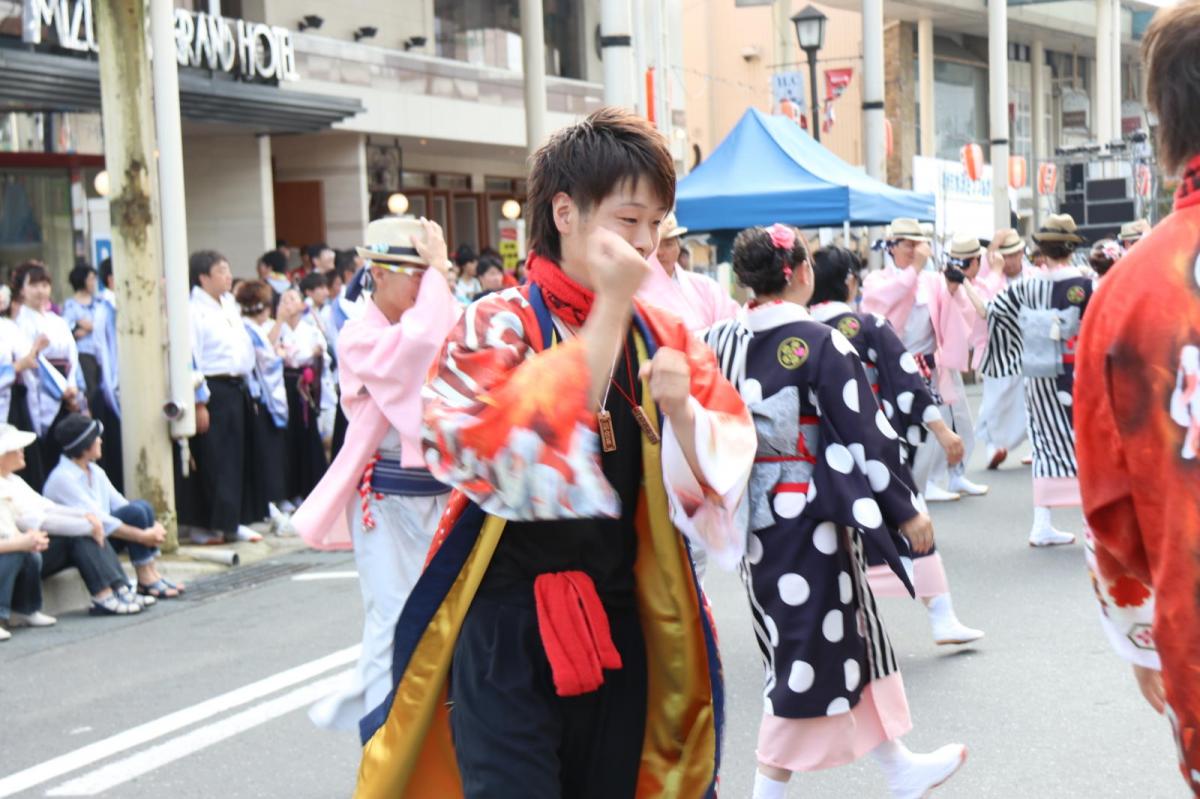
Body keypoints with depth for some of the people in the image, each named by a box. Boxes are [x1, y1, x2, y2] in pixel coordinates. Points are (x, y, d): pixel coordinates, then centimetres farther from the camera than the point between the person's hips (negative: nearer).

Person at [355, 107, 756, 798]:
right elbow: (518, 451, -26)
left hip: (623, 631, 5)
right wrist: (610, 309, -23)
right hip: (508, 633, -5)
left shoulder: (663, 336, 6)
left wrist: (681, 410, -18)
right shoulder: (497, 326, -9)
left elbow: (722, 473, 4)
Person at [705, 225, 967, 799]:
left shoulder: (721, 341, 2)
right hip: (807, 515, -7)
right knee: (811, 651, 4)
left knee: (844, 637, 18)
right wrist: (906, 508, -6)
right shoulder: (819, 342, -15)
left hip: (752, 514, 7)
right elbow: (864, 430, -13)